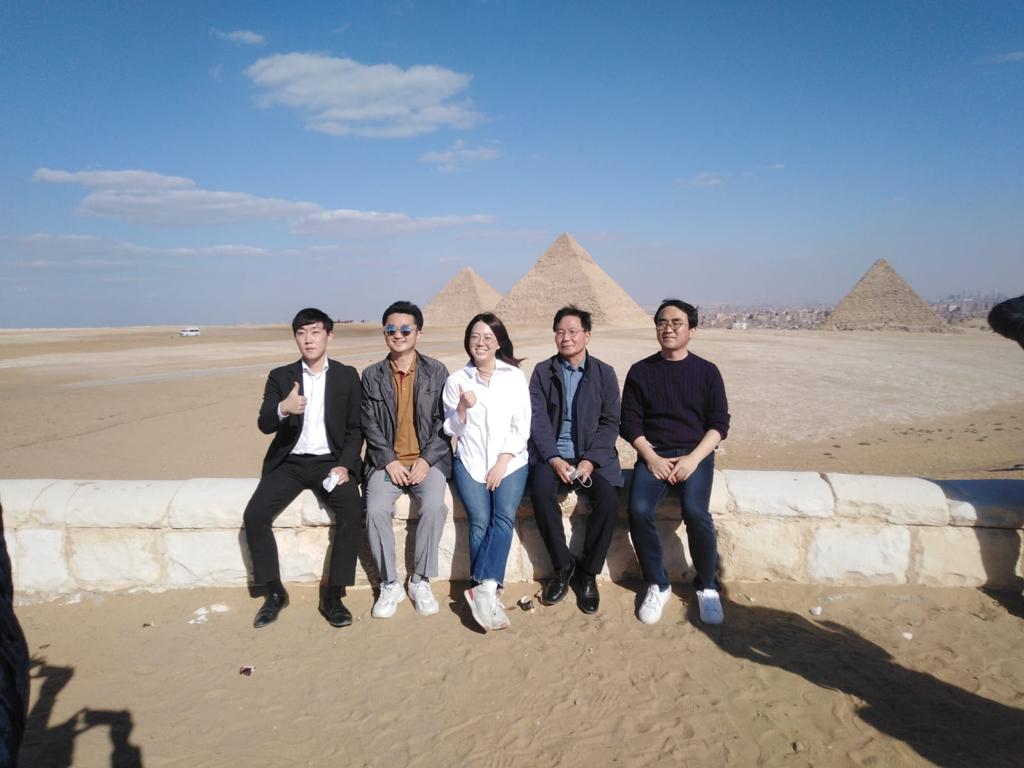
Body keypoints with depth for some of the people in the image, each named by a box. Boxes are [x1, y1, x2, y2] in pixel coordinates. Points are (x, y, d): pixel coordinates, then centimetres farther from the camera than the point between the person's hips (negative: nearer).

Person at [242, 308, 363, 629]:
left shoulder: (346, 376, 5)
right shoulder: (280, 376, 6)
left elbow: (355, 429, 4)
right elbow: (264, 425, -6)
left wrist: (344, 465, -12)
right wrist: (283, 409, -29)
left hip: (331, 462, -1)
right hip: (290, 463, 2)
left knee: (352, 512, -27)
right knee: (254, 515, -20)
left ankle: (333, 596, -14)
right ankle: (275, 592, -1)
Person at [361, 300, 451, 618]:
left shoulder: (436, 371, 5)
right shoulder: (372, 375, 8)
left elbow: (444, 421, 1)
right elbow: (370, 425, 3)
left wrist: (426, 460, -10)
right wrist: (390, 462, -10)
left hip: (428, 459, -1)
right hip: (387, 461, 1)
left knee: (434, 506, -28)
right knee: (376, 509, -25)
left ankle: (420, 581, -9)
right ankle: (390, 585, -6)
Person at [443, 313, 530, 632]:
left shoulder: (515, 377, 6)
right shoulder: (456, 380, 8)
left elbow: (522, 427, 2)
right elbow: (453, 430, 7)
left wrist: (502, 463, -9)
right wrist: (462, 408, -14)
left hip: (510, 460, 0)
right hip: (470, 461, 0)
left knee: (504, 517, -24)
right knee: (480, 521, -20)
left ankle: (482, 589, -27)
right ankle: (488, 593, -17)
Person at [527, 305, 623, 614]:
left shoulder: (604, 373, 6)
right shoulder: (542, 371, 6)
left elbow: (610, 422, 1)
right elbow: (538, 419, -2)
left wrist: (590, 460, -14)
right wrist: (554, 459, -17)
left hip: (593, 455, 0)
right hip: (552, 454, 0)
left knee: (608, 497, -27)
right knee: (541, 492, -30)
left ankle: (588, 573, -6)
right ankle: (562, 566, -9)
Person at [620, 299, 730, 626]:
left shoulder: (707, 371, 5)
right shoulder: (640, 371, 6)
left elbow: (719, 424, 2)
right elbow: (630, 423, 4)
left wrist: (692, 459, -13)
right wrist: (652, 458, -11)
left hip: (695, 454, -1)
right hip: (652, 454, 1)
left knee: (695, 511, -28)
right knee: (639, 510, -25)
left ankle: (707, 587, -3)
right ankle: (657, 585, -3)